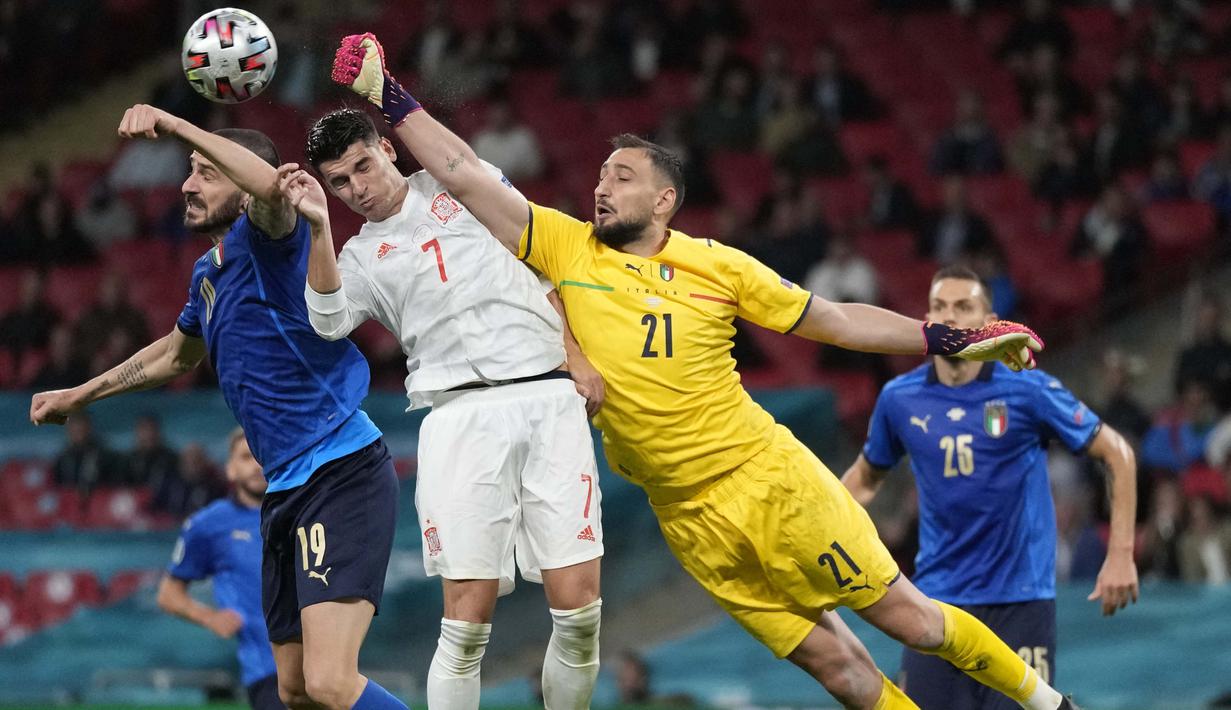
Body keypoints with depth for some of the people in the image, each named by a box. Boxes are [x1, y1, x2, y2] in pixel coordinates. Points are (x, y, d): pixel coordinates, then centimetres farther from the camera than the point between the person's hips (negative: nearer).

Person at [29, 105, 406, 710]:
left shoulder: (265, 239, -9)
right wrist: (79, 395, 44)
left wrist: (178, 127, -33)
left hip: (343, 474, -10)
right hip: (286, 488, 10)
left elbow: (271, 184, -36)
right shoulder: (208, 272, 18)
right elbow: (178, 355, 39)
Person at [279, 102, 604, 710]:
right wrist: (318, 227, -16)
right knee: (466, 624, -11)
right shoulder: (360, 258, 15)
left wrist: (577, 357, 9)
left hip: (550, 398, 1)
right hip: (461, 414, -1)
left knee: (578, 610, -7)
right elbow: (329, 321, -6)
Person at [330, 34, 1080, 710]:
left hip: (771, 477, -1)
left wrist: (952, 340, 3)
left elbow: (833, 319, 6)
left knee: (905, 614, 0)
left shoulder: (719, 267, -2)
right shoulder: (568, 249, 1)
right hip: (690, 515, 2)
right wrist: (390, 99, -7)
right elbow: (465, 176, -2)